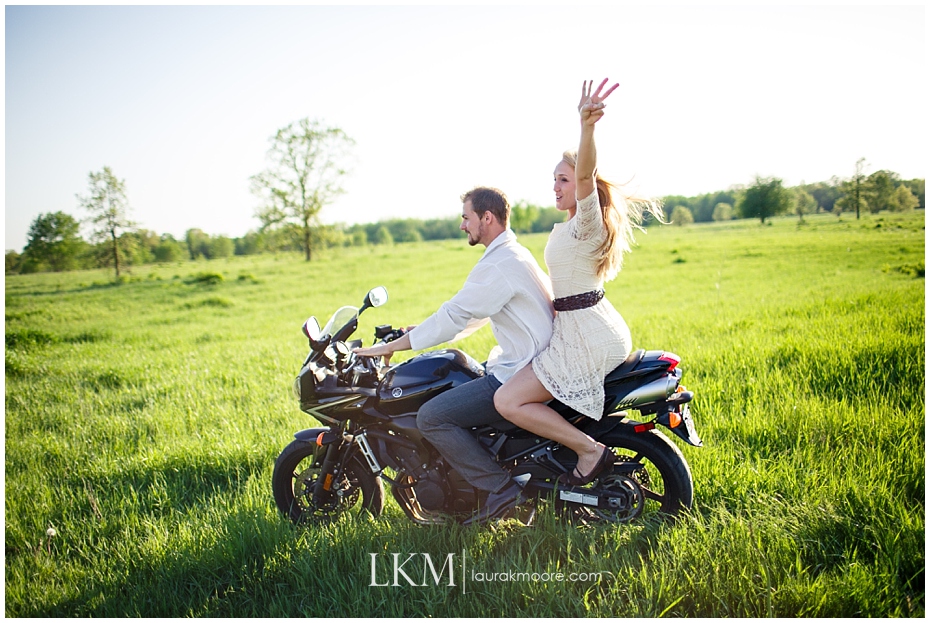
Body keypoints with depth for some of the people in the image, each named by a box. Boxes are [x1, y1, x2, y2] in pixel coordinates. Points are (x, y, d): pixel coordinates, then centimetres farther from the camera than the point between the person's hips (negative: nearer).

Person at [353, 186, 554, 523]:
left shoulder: (499, 264, -18)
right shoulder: (513, 253, 16)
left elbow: (454, 316, -20)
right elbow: (470, 316, 22)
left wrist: (390, 347, -13)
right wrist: (424, 331, 17)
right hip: (531, 364, 11)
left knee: (430, 417, -15)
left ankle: (499, 487, -8)